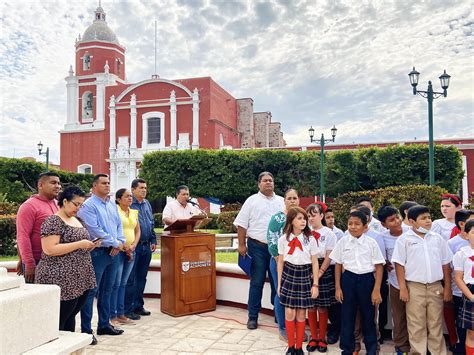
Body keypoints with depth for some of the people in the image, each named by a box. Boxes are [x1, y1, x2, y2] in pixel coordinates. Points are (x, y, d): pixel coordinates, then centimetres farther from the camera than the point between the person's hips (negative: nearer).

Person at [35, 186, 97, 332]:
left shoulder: (77, 220, 16)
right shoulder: (53, 221, -11)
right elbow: (49, 249, -21)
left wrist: (90, 245, 4)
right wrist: (79, 244, -20)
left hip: (80, 279, 9)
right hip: (62, 281, -8)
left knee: (70, 316, 15)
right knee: (58, 321, -1)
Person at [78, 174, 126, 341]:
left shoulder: (112, 205, 15)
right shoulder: (88, 205, -10)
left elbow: (119, 225, 15)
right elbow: (95, 230, -18)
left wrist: (120, 243, -3)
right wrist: (115, 243, -13)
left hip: (113, 253, 8)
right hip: (97, 252, -8)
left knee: (107, 290, 16)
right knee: (91, 291, -2)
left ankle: (104, 324, 27)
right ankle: (86, 330, 6)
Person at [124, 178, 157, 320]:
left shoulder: (147, 204, 13)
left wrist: (153, 240, 14)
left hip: (146, 246, 7)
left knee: (142, 277, 14)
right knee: (130, 279, -1)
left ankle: (138, 306, 24)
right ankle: (128, 309, 8)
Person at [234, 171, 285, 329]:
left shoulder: (281, 201, 11)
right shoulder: (252, 200, 1)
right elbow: (242, 224, -2)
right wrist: (242, 245, -8)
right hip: (258, 247, -3)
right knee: (257, 282, 1)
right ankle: (253, 316, 11)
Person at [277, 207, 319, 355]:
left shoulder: (310, 240, -2)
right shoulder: (283, 239, -1)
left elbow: (315, 263, 1)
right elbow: (280, 262, 6)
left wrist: (315, 284, -2)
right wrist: (279, 283, 7)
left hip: (305, 275, 0)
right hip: (288, 275, 0)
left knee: (301, 314, 6)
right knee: (289, 313, 0)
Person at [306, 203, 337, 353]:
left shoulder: (329, 233, -3)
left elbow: (328, 257, -6)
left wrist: (319, 273, -13)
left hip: (324, 272, -2)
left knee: (322, 307, 6)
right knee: (311, 307, 7)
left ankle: (322, 339, 19)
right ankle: (313, 338, 20)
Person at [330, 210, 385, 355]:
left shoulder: (371, 243, -4)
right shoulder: (343, 242, 0)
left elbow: (379, 267, -2)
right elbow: (338, 265, 6)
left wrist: (376, 290, -6)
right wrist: (338, 288, 4)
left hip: (366, 280, -1)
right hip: (348, 279, 1)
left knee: (368, 317, 10)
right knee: (347, 317, 7)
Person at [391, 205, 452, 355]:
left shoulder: (438, 238, 6)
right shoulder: (404, 239, -4)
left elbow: (445, 264, 10)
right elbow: (399, 264, -4)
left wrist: (447, 287, 7)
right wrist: (403, 288, -8)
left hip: (435, 287, 3)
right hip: (414, 288, -3)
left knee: (436, 323, 10)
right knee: (416, 325, 4)